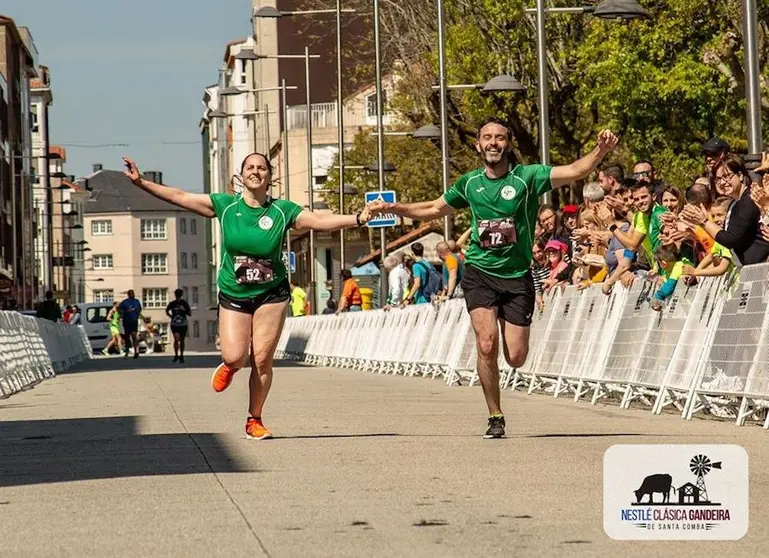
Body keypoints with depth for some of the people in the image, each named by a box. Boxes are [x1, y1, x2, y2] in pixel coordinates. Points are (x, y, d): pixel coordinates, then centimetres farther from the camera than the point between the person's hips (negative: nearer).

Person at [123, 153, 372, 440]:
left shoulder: (283, 211, -3)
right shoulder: (225, 206, -2)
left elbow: (320, 221, -11)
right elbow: (180, 197, -2)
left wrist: (357, 218, -25)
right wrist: (141, 182, -6)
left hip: (271, 294, 0)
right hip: (233, 295, 0)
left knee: (262, 360, -4)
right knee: (235, 357, -13)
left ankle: (254, 421, 14)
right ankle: (229, 367, 27)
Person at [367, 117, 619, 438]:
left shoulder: (527, 177, -5)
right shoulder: (470, 183, 5)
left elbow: (575, 171, -17)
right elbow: (434, 210, 22)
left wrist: (601, 151, -35)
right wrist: (394, 208, 12)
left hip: (517, 276, -1)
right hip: (479, 272, 1)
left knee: (516, 359, -2)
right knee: (487, 346, -18)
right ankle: (495, 418, -2)